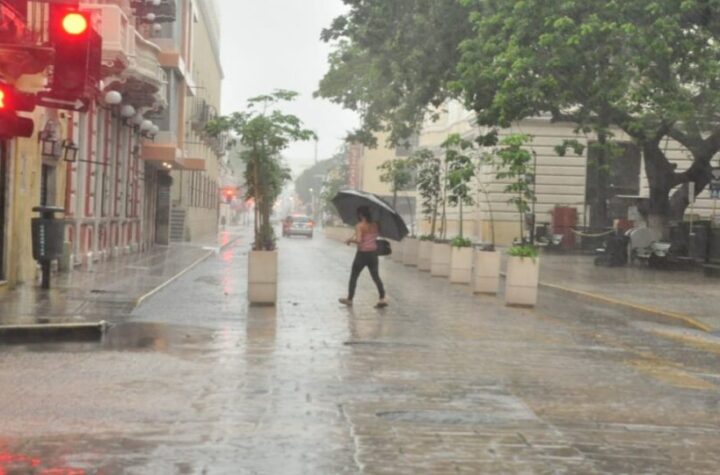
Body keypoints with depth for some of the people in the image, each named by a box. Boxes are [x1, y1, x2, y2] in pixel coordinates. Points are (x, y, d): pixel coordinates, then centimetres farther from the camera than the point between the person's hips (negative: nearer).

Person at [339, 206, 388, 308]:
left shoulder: (359, 225, -15)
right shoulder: (375, 225, 2)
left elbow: (358, 240, -23)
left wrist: (350, 240, -8)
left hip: (362, 254, -5)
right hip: (373, 253, 5)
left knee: (353, 277, 10)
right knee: (375, 276, 8)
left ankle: (349, 299, 16)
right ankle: (383, 298, -4)